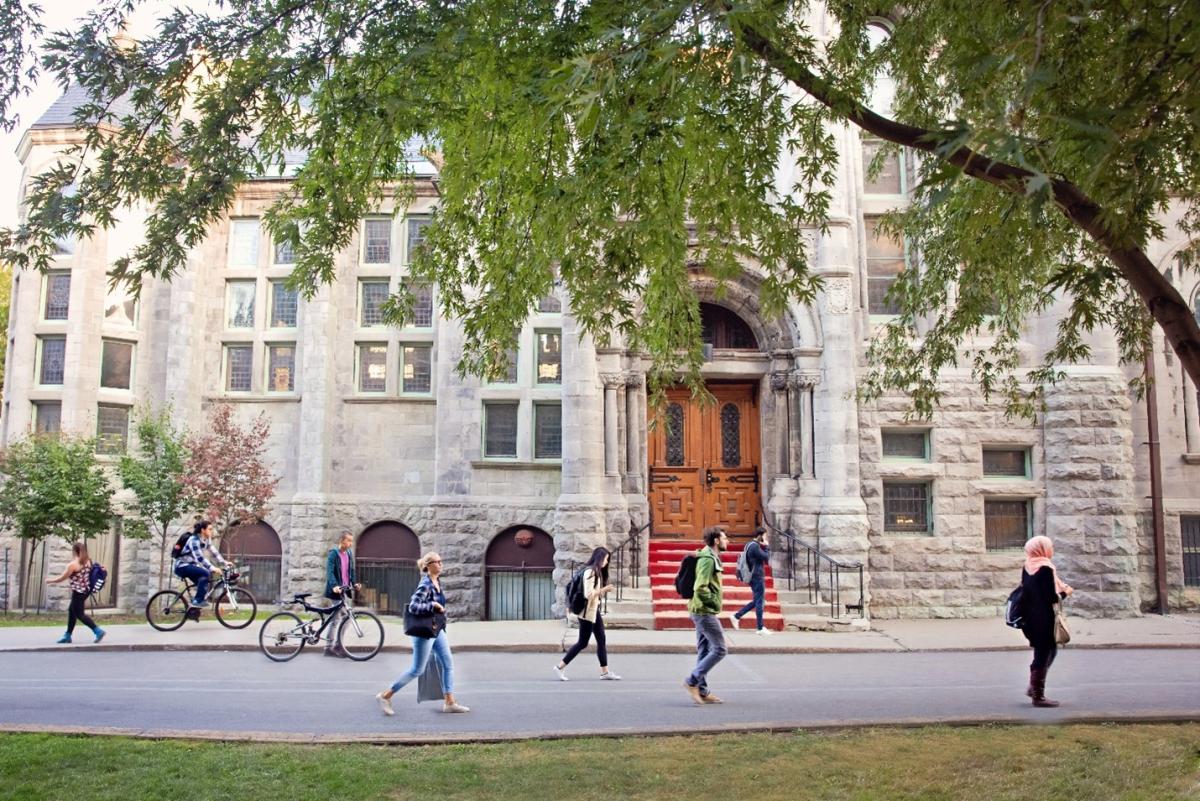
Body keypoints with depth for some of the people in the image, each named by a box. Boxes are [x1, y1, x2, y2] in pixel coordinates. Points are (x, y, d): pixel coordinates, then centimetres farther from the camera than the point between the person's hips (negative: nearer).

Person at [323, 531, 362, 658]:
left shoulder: (349, 554, 10)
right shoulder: (333, 553, -11)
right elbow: (329, 571, -21)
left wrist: (354, 583, 1)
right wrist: (334, 585, -35)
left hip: (345, 589, 7)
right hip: (336, 590, -7)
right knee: (335, 619, -4)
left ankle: (338, 645, 20)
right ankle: (329, 648, 4)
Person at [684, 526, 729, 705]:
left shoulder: (710, 557, 15)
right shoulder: (708, 559, -16)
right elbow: (700, 588, -25)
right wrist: (715, 603, -13)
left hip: (702, 612, 10)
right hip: (706, 612, -10)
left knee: (704, 652, 11)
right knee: (719, 649, -7)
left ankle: (702, 692, 15)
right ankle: (692, 682, -6)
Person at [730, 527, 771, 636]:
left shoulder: (750, 544, 14)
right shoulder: (755, 546, -18)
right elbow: (766, 558, -17)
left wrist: (763, 547, 7)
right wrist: (767, 547, -6)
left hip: (754, 577, 10)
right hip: (757, 577, -10)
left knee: (756, 601, 16)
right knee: (759, 602, -3)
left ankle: (736, 616, 13)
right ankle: (760, 629, 3)